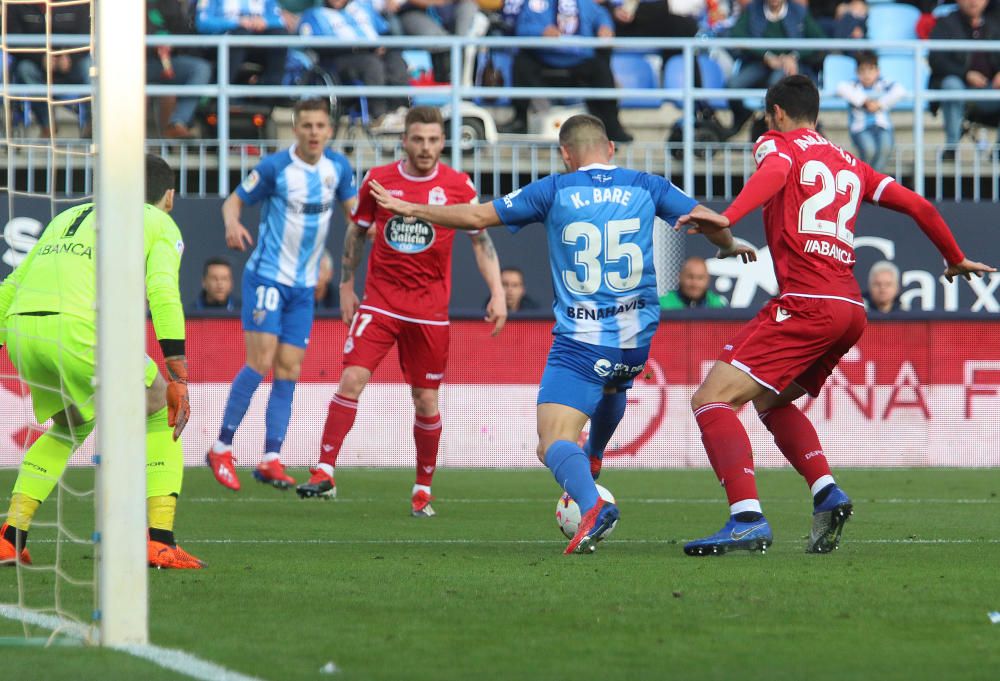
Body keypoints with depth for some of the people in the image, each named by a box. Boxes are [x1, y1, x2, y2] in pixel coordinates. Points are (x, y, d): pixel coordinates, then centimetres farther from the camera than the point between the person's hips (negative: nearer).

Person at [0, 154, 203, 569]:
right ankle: (160, 542, 1)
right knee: (161, 415, 14)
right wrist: (178, 376, -8)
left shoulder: (69, 216, 33)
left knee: (71, 427, 30)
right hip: (76, 329, -6)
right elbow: (163, 295, -3)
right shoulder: (161, 225, 15)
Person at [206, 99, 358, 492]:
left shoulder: (338, 168, 4)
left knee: (288, 371, 1)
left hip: (304, 284, 5)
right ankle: (222, 449, -6)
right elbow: (234, 200, -2)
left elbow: (354, 209, 15)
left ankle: (271, 459, 3)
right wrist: (232, 225, -24)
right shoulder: (275, 167, -10)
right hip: (267, 276, -5)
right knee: (261, 360, -15)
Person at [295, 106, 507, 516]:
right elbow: (357, 232, 14)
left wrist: (497, 293, -3)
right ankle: (325, 474, -12)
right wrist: (346, 286, 14)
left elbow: (481, 240, 6)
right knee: (352, 380, -15)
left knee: (426, 401, 3)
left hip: (430, 309, 0)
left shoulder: (458, 186, -2)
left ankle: (423, 489, 19)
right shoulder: (377, 181, 1)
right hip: (379, 303, 0)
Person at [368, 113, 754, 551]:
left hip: (579, 338, -4)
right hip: (637, 338, 4)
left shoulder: (555, 191, 0)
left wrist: (407, 209, 14)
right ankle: (592, 464, 53)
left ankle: (592, 503, -39)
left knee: (554, 445, -12)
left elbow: (476, 217, 2)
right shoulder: (646, 187, 6)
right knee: (613, 384, 40)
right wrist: (730, 247, 34)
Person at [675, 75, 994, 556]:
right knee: (771, 400, 29)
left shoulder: (777, 144, 6)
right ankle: (826, 493, 9)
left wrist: (727, 219, -36)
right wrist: (956, 260, 41)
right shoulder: (851, 165, 24)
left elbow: (774, 173, -18)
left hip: (806, 302, -8)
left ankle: (747, 520, -28)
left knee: (711, 400, -11)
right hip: (851, 310, 8)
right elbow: (918, 206, 25)